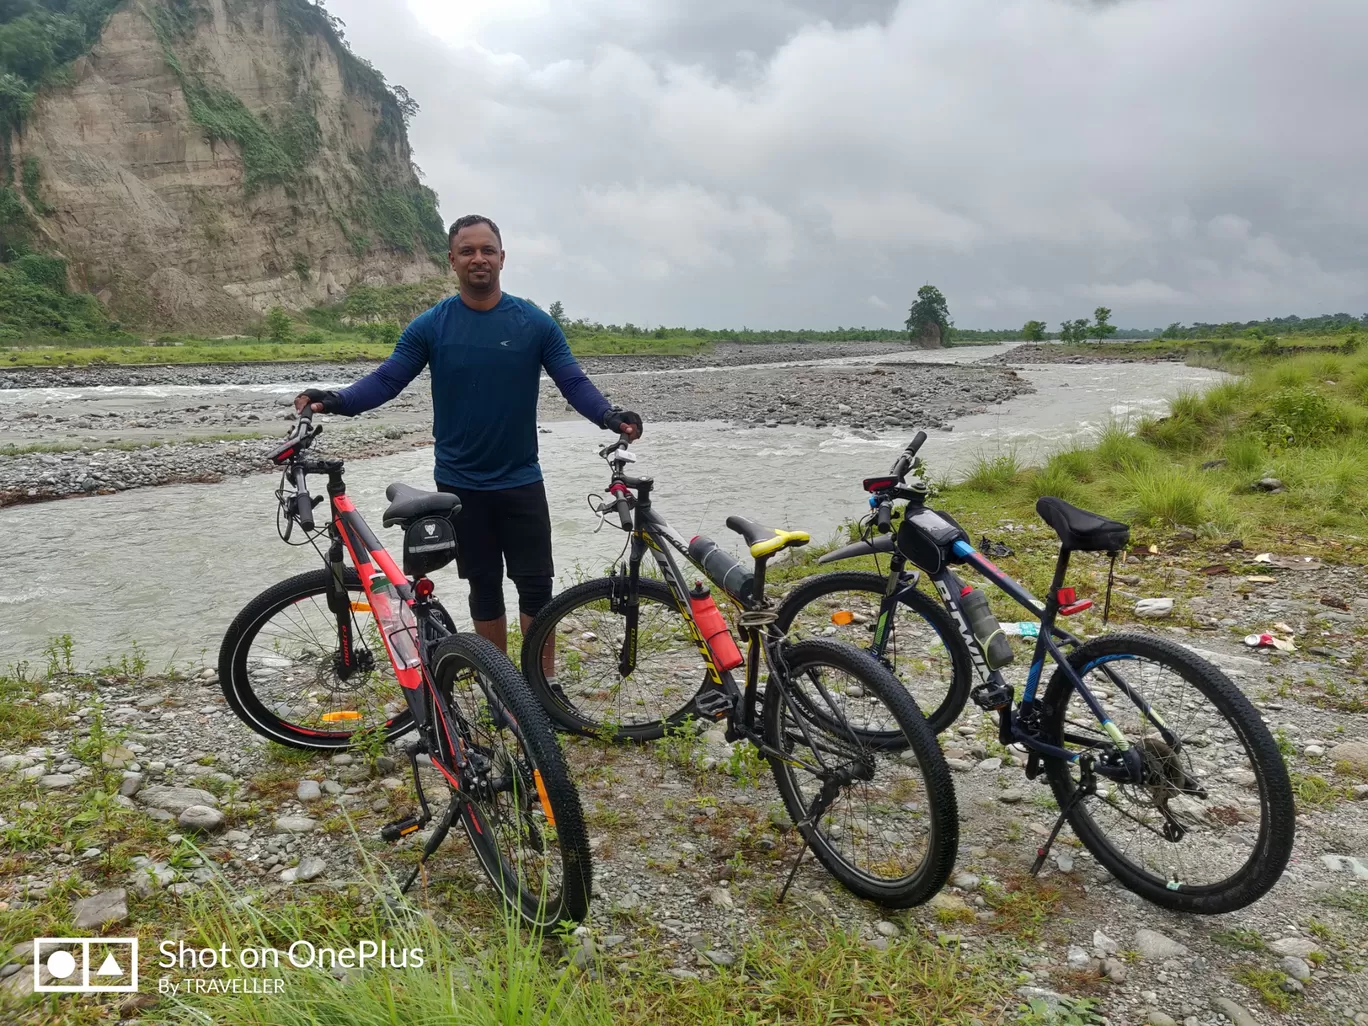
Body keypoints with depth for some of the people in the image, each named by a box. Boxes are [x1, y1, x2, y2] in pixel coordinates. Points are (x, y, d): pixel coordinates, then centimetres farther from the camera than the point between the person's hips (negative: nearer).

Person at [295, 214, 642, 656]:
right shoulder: (429, 326, -2)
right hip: (459, 485, 1)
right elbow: (386, 380, -5)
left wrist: (609, 415, -25)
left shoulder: (535, 323, -3)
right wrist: (336, 400, -23)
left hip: (520, 481, 0)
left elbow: (573, 383, -6)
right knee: (484, 587, 12)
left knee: (536, 586, 2)